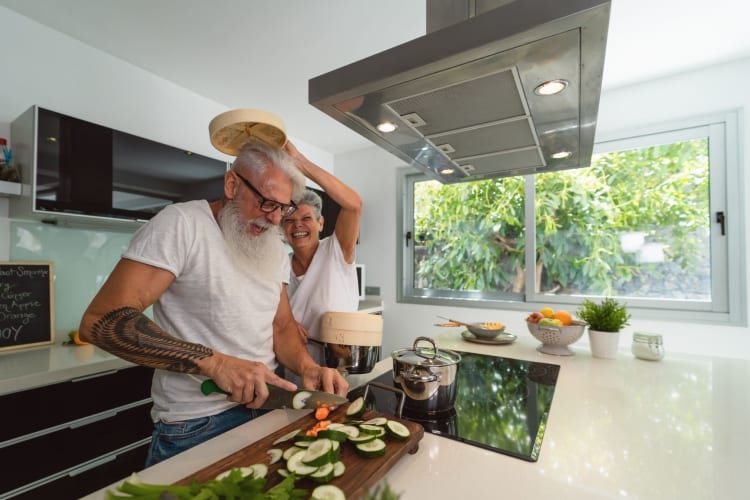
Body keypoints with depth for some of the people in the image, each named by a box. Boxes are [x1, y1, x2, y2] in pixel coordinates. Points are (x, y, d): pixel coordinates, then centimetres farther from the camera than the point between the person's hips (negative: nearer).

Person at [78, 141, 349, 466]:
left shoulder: (275, 248, 5)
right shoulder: (182, 224, -16)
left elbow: (282, 325, 6)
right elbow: (101, 320, -22)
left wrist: (308, 367, -14)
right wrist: (214, 362, -30)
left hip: (265, 407, 7)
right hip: (195, 427, -6)